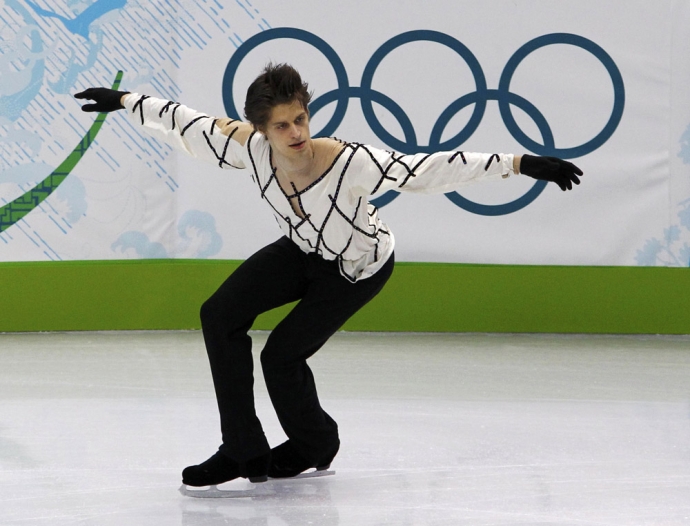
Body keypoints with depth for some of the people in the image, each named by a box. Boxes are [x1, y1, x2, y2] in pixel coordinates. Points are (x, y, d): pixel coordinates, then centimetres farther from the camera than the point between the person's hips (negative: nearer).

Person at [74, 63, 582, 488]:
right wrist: (125, 102, -3)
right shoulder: (252, 149, -28)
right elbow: (188, 123, -13)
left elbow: (431, 168, -43)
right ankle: (244, 452, 2)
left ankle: (315, 445, 25)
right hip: (304, 251, 5)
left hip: (359, 267, -5)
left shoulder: (350, 164, -42)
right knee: (221, 314, -8)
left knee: (281, 355, -8)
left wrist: (520, 163, -48)